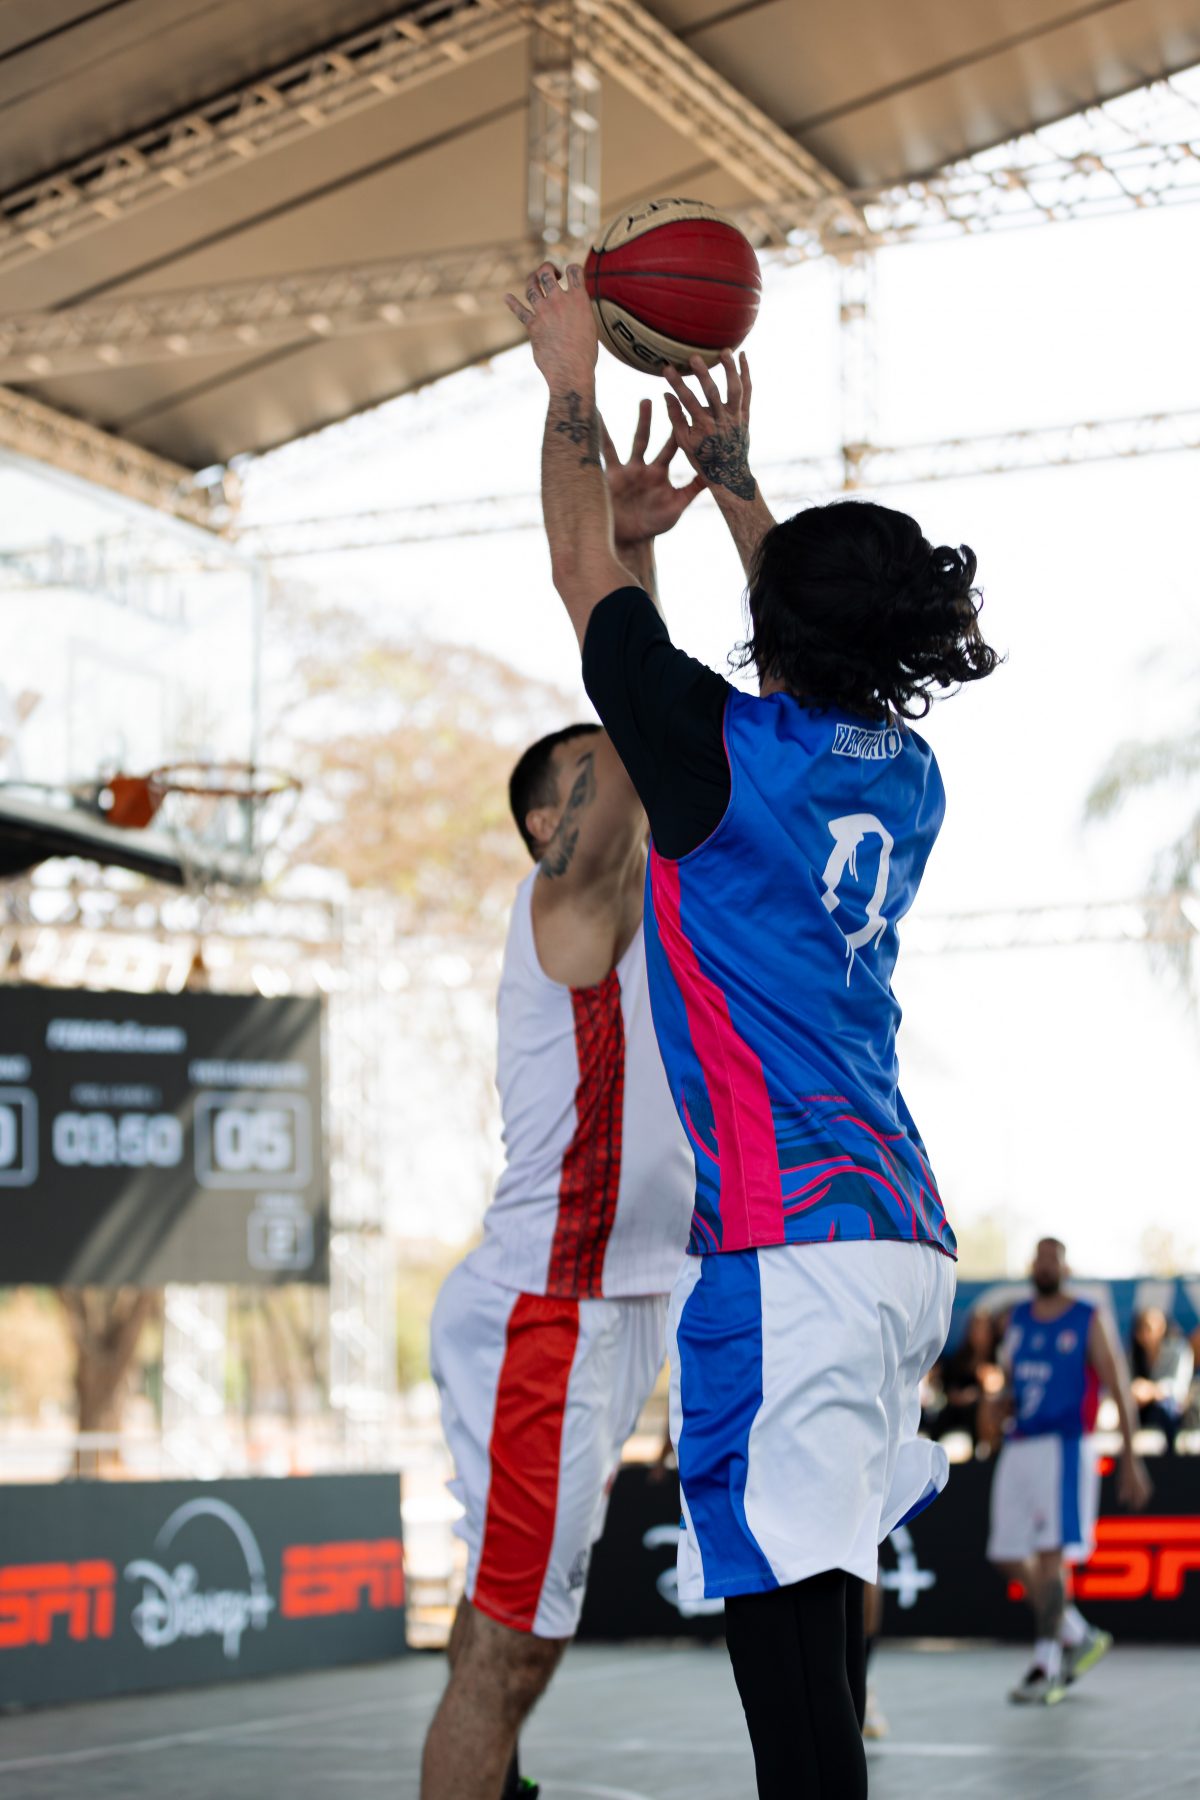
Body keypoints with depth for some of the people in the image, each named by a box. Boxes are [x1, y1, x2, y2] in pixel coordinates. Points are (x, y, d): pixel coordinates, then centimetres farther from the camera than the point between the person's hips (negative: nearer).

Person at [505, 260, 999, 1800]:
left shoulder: (724, 750, -8)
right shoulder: (908, 776, 12)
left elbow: (586, 571, 5)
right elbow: (836, 633, 33)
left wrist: (573, 381, 19)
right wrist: (731, 473, 41)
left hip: (780, 1235, -8)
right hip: (900, 1226, 9)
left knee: (783, 1593, -11)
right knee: (824, 1580, 19)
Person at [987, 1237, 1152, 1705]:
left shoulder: (1090, 1321, -2)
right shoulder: (1017, 1319, 12)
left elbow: (1120, 1391, -3)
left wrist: (1130, 1460, -8)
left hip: (1064, 1447, -6)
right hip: (1018, 1447, 6)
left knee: (1050, 1555, -13)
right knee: (1009, 1556, 6)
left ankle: (1046, 1668, -9)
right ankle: (1081, 1637, 23)